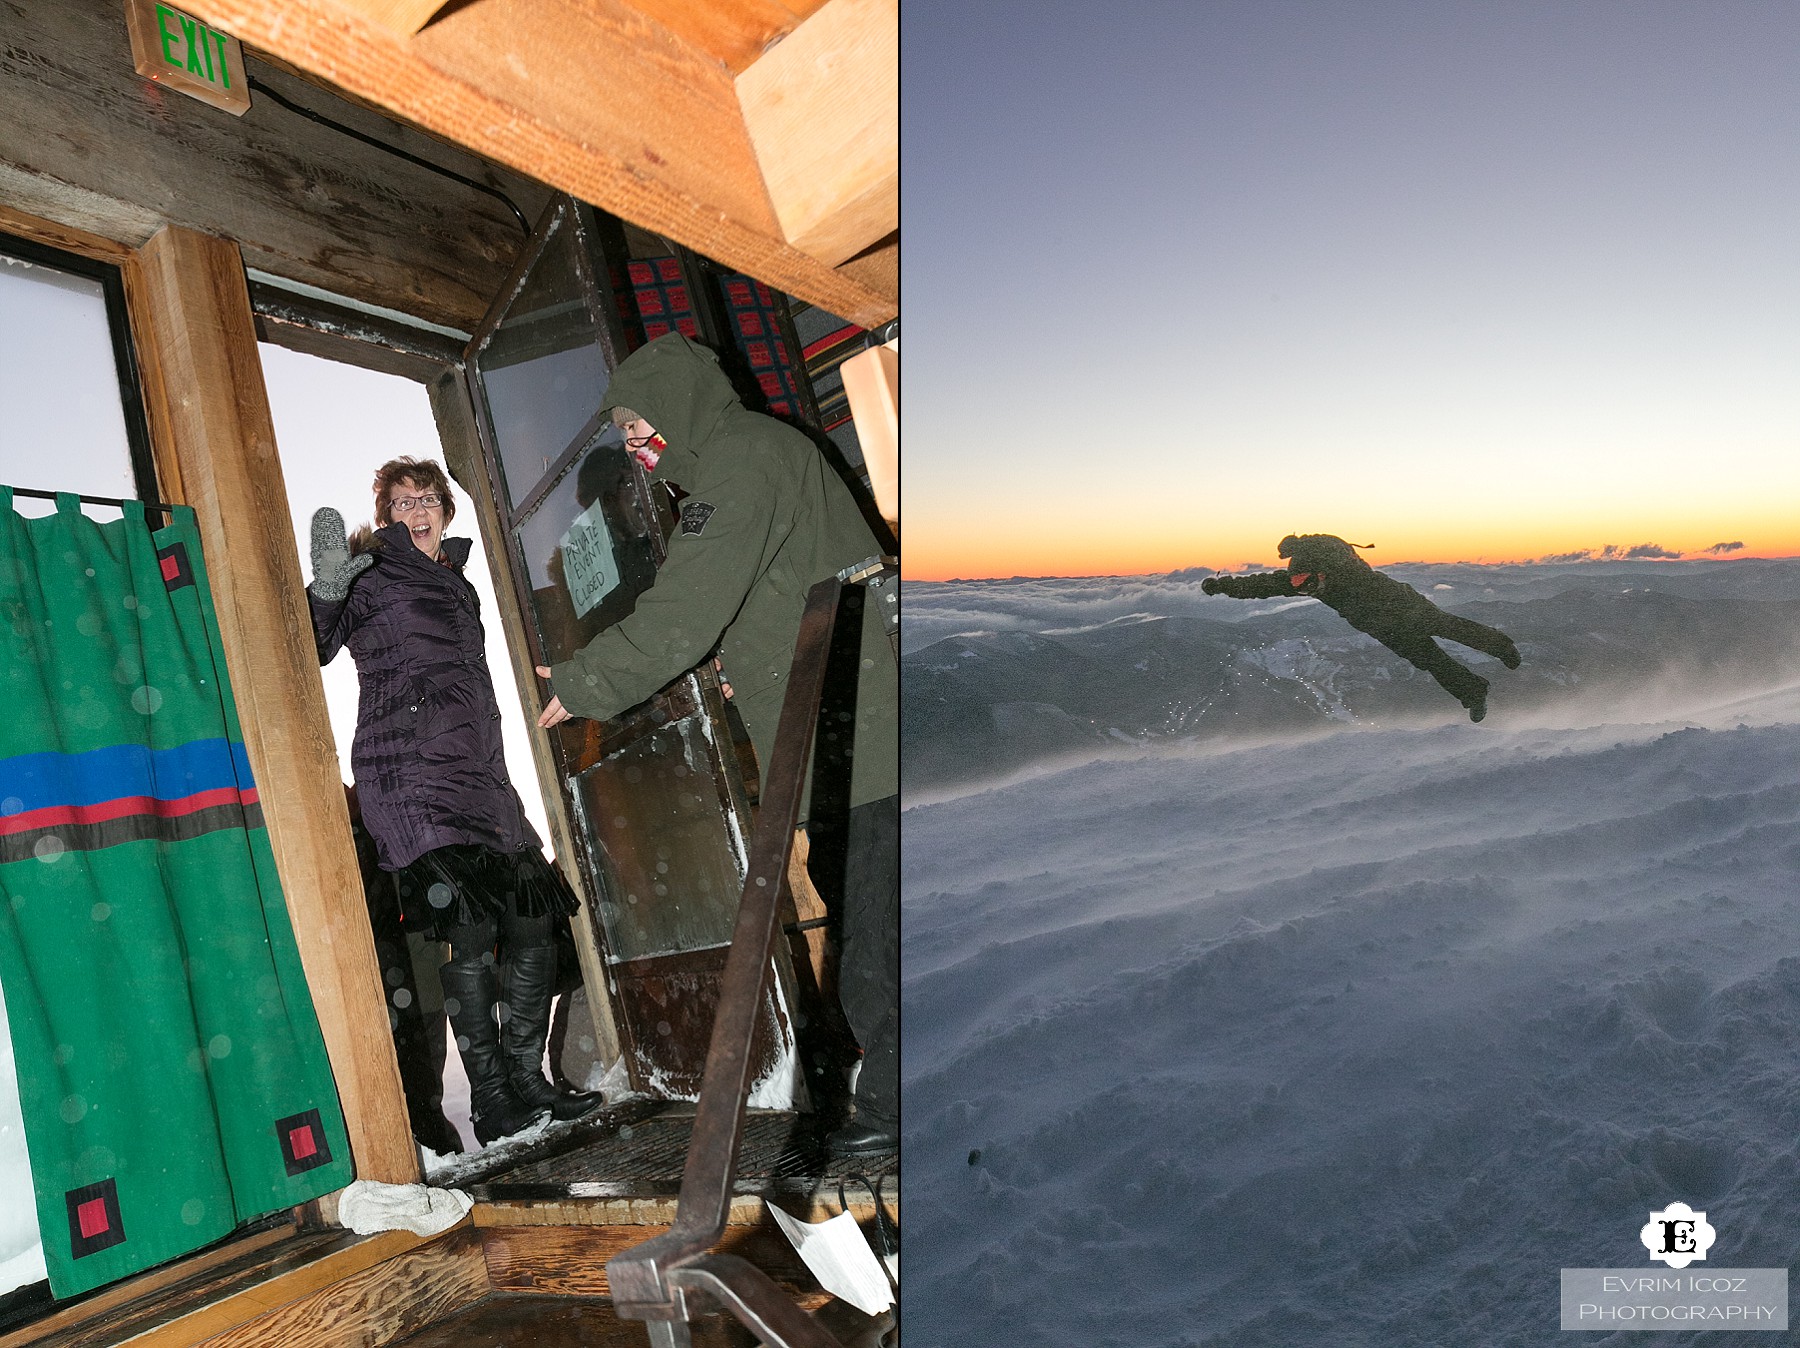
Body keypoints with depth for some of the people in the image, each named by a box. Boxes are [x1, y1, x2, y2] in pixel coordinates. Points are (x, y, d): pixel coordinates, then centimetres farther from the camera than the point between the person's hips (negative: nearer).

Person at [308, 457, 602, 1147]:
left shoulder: (458, 585, 24)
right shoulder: (370, 577, 2)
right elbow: (309, 652, -11)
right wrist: (327, 586, -25)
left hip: (479, 775, 8)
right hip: (410, 774, -7)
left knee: (534, 921, 4)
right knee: (470, 932, -15)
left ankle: (527, 1079, 17)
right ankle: (492, 1101, -4)